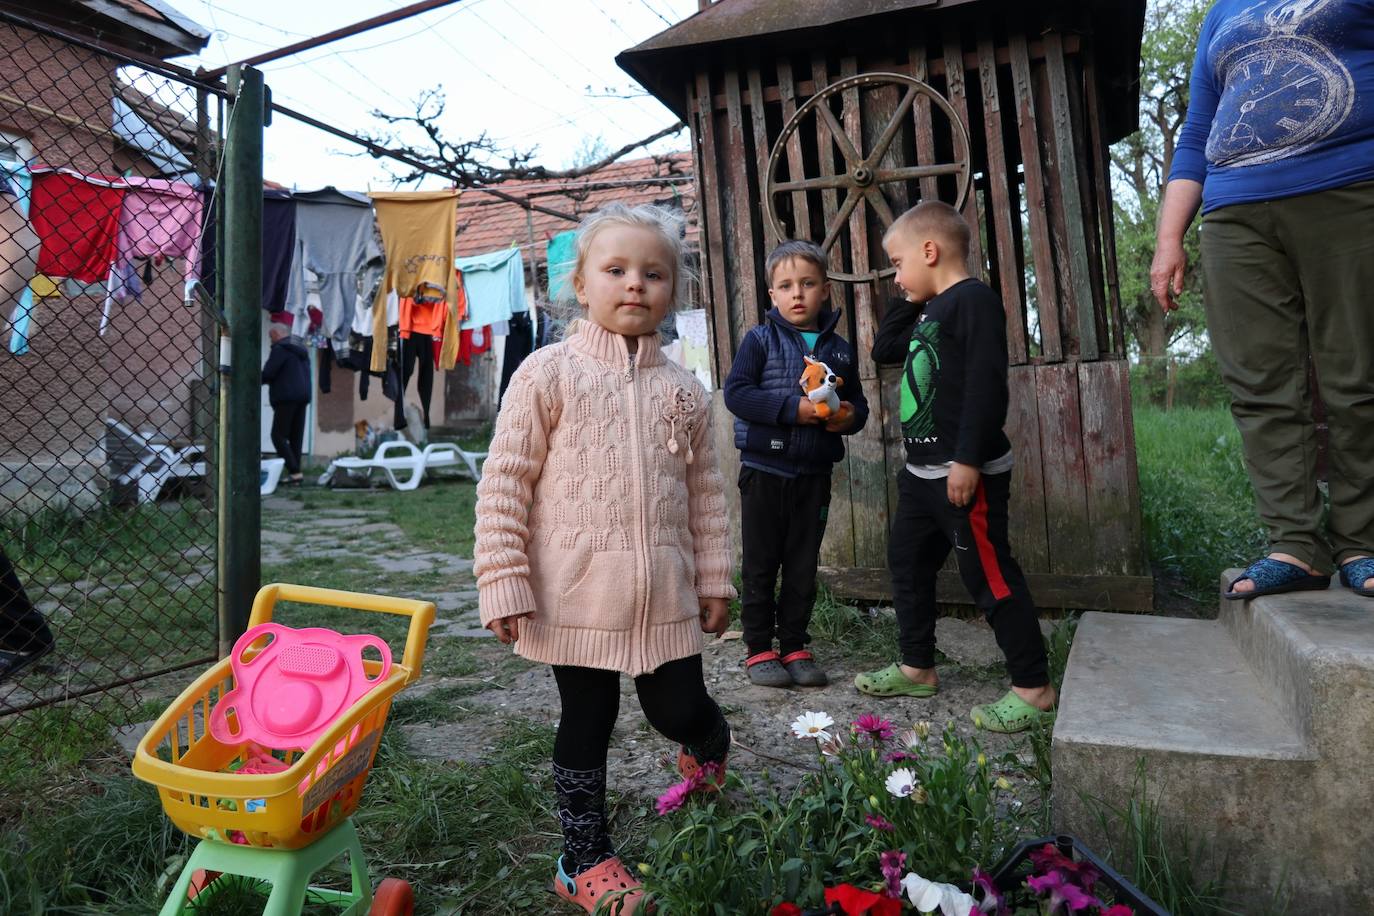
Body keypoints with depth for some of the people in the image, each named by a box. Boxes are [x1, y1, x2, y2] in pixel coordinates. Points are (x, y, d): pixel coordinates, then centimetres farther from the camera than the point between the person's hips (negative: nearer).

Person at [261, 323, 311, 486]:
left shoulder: (280, 349, -7)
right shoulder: (302, 351, 20)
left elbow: (267, 373, -13)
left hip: (286, 398, -8)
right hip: (302, 397, 8)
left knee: (278, 436, -5)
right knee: (296, 436, 7)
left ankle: (294, 471, -14)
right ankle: (295, 473, 6)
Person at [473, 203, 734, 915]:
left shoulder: (683, 389, 5)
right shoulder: (549, 373, -6)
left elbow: (705, 490, 11)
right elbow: (503, 482, -7)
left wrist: (714, 580, 11)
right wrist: (504, 584, -11)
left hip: (665, 596, 3)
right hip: (576, 595, -2)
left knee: (679, 709, 10)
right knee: (586, 723, 11)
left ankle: (709, 748, 49)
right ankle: (585, 859, 32)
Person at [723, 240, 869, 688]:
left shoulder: (840, 349, 9)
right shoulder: (760, 339, -3)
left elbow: (858, 403, 16)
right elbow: (736, 393, -12)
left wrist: (850, 416, -9)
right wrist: (793, 409, -21)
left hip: (814, 474, 4)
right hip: (765, 469, -3)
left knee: (803, 566, 11)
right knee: (760, 566, 5)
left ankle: (794, 647, 23)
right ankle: (759, 650, 17)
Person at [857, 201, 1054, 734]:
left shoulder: (973, 300, -13)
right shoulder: (929, 311, 16)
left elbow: (986, 385, -21)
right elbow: (883, 351, 24)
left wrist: (968, 460, -24)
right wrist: (909, 301, 14)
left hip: (965, 474, -10)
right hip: (923, 471, 10)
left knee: (990, 576, -4)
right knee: (907, 564, 17)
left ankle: (1033, 689, 8)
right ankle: (916, 668, 30)